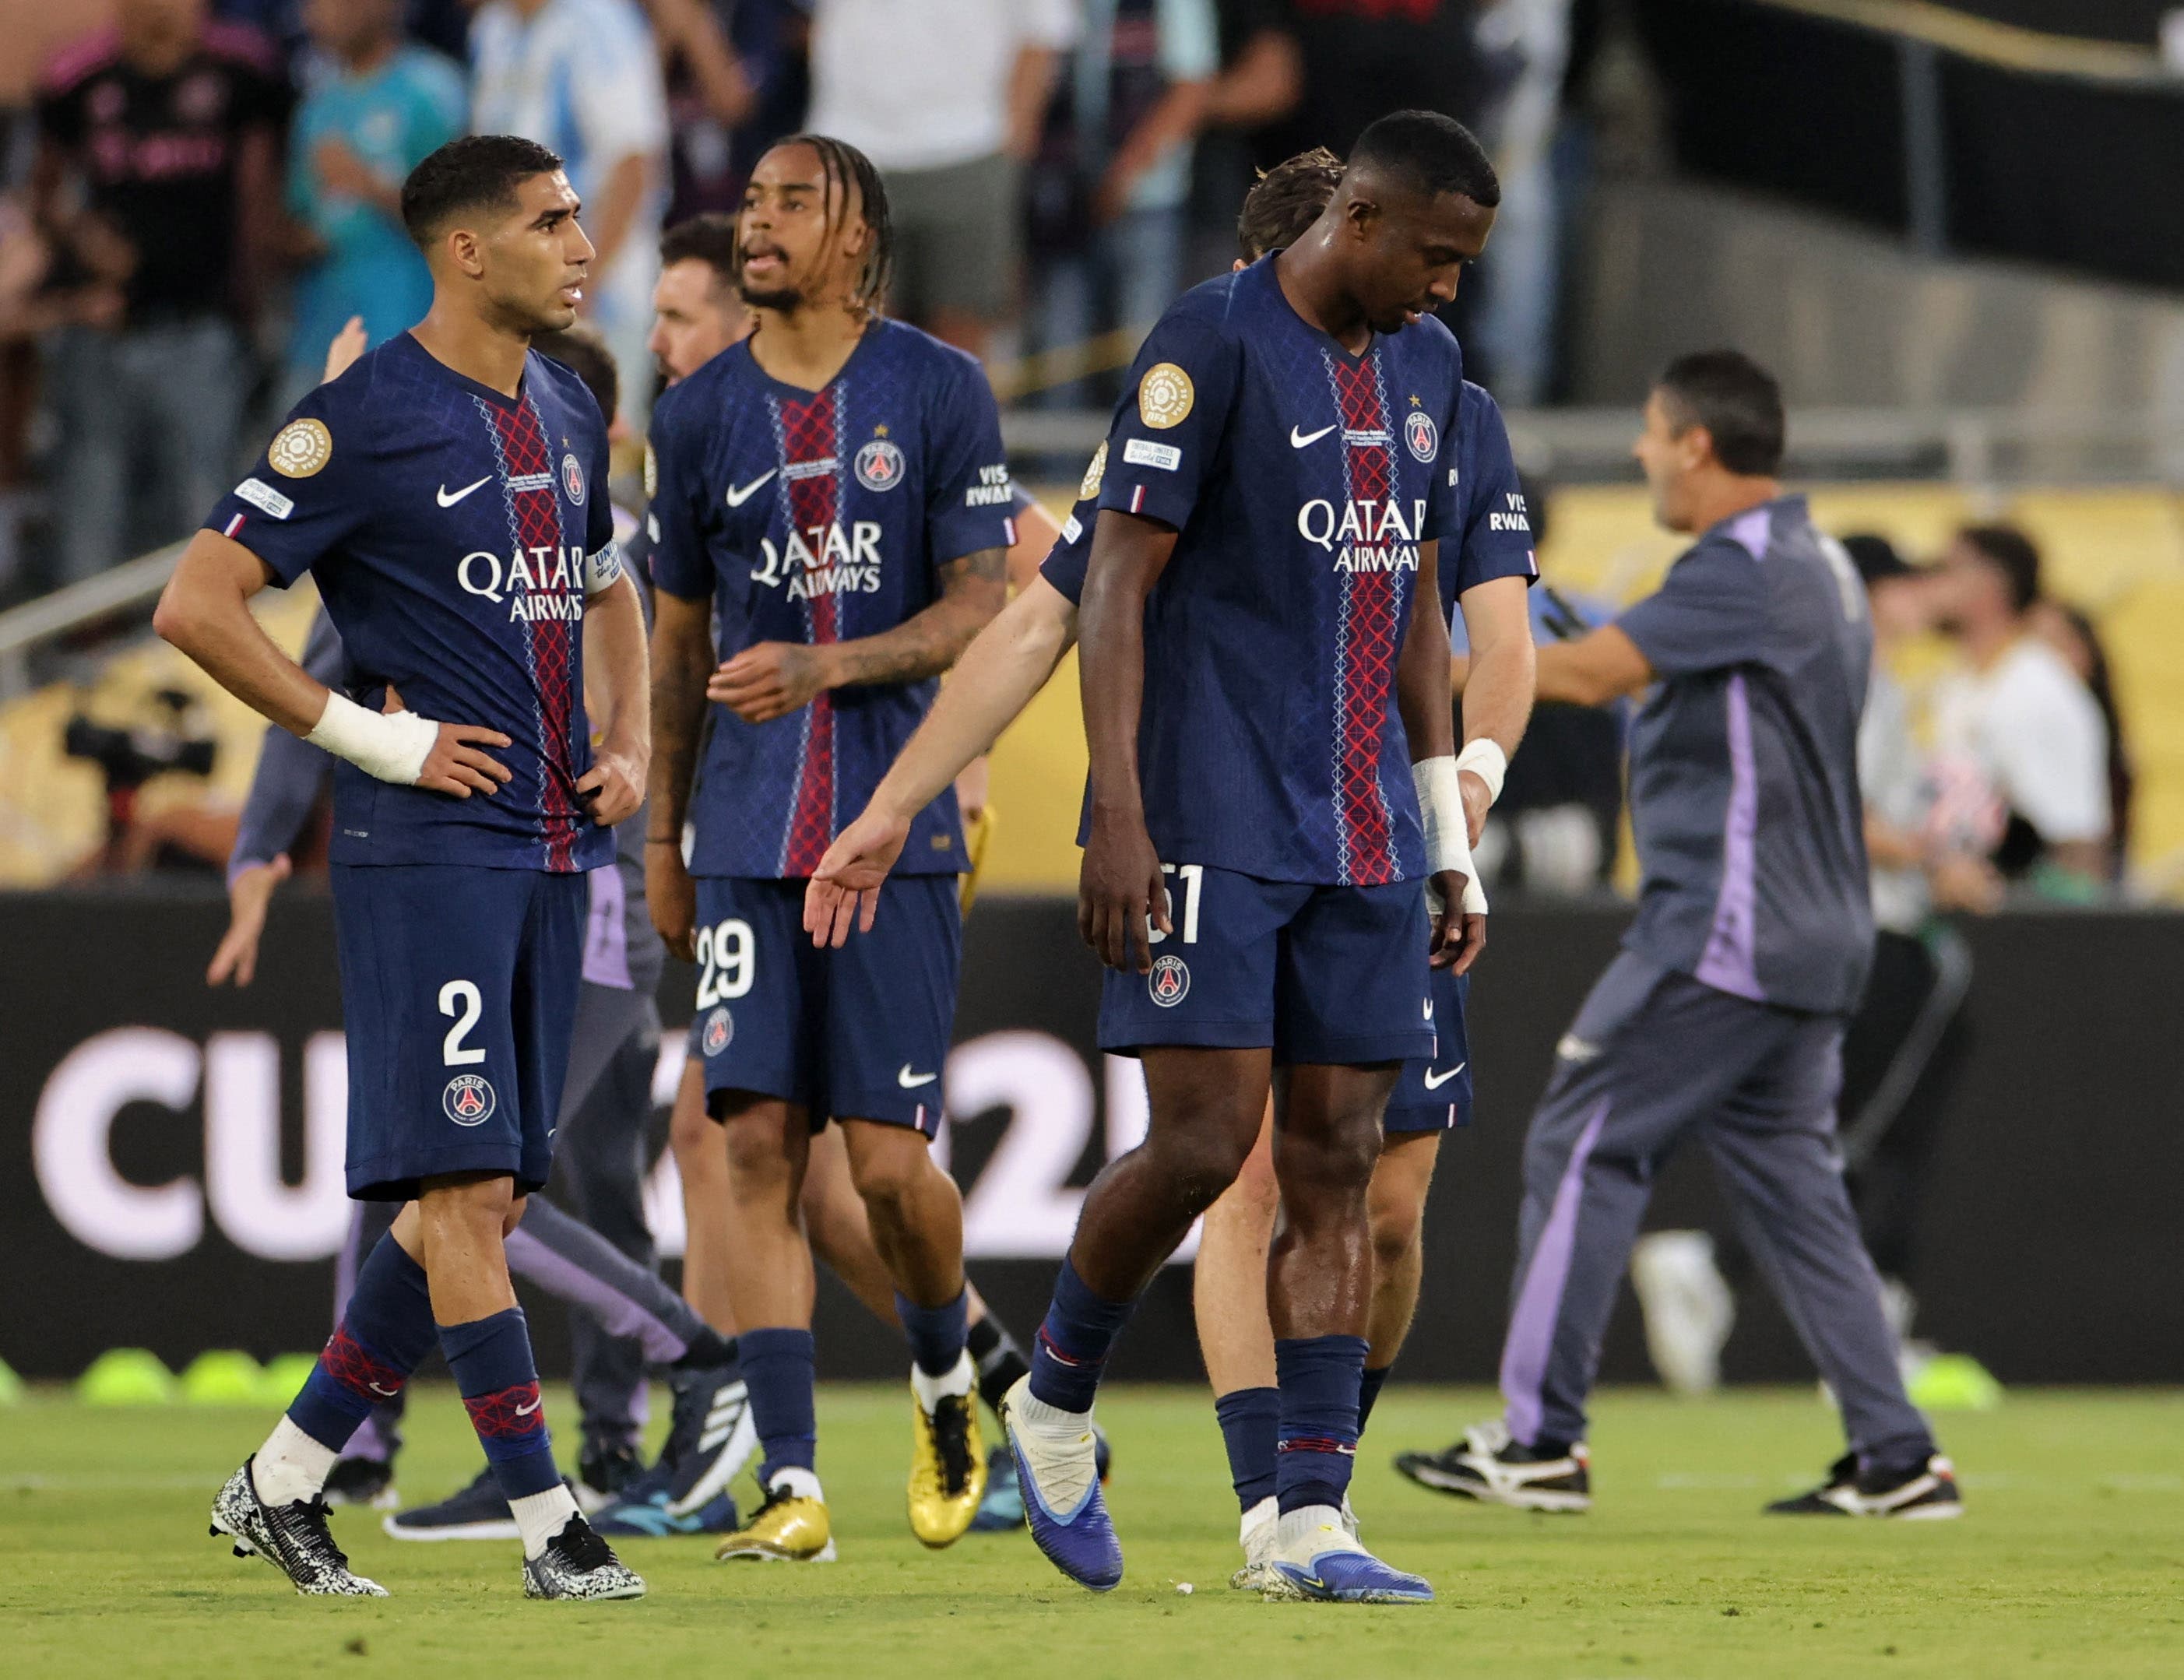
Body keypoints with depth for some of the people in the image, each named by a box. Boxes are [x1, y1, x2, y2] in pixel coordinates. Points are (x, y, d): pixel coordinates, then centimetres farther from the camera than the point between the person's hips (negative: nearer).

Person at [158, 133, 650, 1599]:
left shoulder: (570, 414, 14)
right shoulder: (366, 420, -10)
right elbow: (196, 606, -13)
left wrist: (630, 743, 13)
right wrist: (369, 735, -13)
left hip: (553, 847, 8)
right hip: (429, 850, -8)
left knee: (489, 1195, 8)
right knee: (466, 1184, -9)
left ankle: (286, 1478, 18)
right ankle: (550, 1525, -9)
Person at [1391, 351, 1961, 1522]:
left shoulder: (1743, 569, -15)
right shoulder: (1820, 568, 17)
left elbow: (1592, 672, -21)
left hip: (1724, 931, -10)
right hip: (1813, 941, 10)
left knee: (1582, 1149, -4)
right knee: (1788, 1182, 11)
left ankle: (1541, 1442, -3)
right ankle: (1895, 1459, 6)